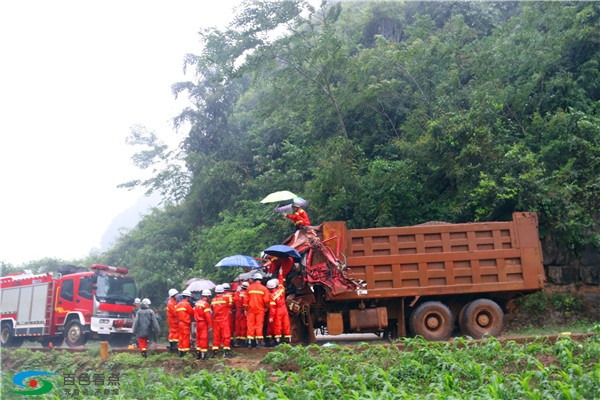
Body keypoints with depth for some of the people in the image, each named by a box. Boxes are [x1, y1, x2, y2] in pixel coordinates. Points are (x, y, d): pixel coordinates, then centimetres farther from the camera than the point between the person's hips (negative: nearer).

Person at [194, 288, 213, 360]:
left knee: (198, 338, 15)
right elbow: (208, 316, -19)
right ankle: (204, 354, -1)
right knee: (204, 338, -3)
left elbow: (194, 312, 12)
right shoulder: (206, 304, -15)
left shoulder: (197, 303, 9)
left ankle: (198, 353, 22)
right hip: (204, 323, -8)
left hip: (198, 323, 8)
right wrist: (210, 326, -15)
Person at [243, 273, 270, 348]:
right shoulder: (264, 288, -4)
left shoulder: (249, 288, 2)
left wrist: (245, 309, 12)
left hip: (251, 309, 1)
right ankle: (259, 340, 3)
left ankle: (250, 341, 5)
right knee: (259, 325, 3)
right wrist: (266, 307, 12)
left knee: (250, 325, 5)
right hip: (260, 310, -1)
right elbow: (266, 300, -7)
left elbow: (246, 300, 3)